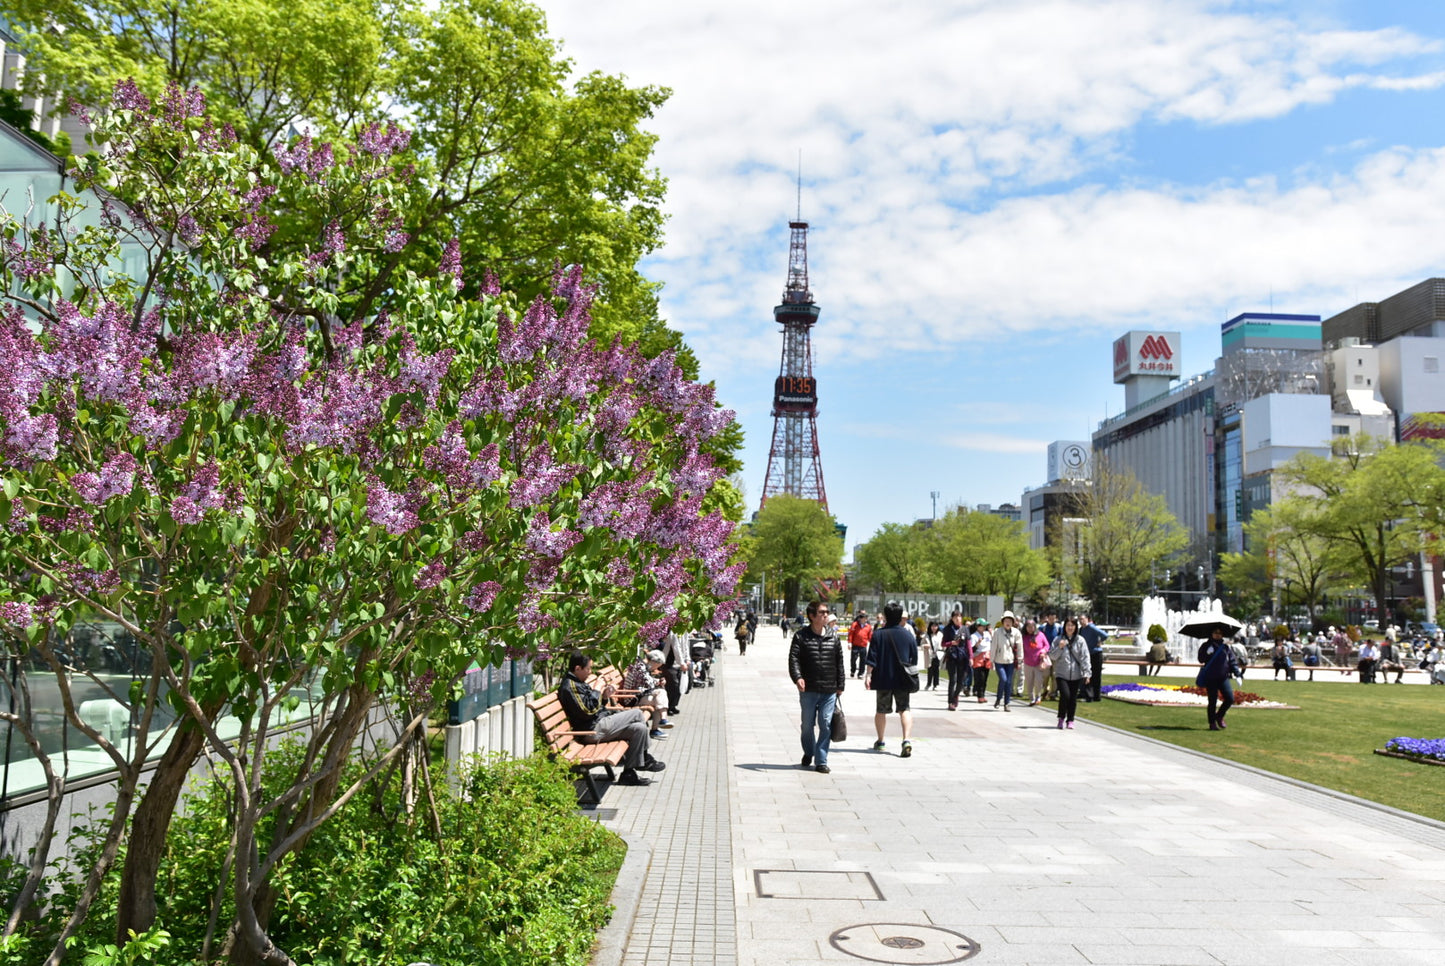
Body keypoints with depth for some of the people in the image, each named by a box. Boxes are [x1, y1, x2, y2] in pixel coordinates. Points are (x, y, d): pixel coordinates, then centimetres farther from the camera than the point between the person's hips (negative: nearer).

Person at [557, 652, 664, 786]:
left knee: (639, 728, 1)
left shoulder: (577, 683, 18)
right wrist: (596, 691, -11)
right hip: (594, 730, -11)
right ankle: (646, 759, 6)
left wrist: (604, 697, 4)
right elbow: (587, 711, -21)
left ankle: (628, 773, 3)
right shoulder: (570, 686, -15)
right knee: (637, 713, -8)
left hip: (600, 723, 11)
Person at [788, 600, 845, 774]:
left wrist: (840, 685, 10)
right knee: (808, 724, 11)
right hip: (808, 690, -1)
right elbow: (793, 658, -8)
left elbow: (839, 662, 12)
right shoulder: (801, 636, -1)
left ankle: (821, 761, 5)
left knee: (826, 725, -3)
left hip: (829, 690, 2)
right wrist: (797, 677, -24)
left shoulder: (833, 637, 7)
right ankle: (808, 752, 34)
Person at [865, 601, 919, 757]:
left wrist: (868, 675, -5)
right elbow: (914, 658, 7)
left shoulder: (878, 634, -7)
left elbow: (872, 658, -9)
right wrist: (912, 675, 20)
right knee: (904, 709, 5)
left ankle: (880, 742, 23)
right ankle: (906, 740, -15)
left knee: (881, 710, 13)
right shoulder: (908, 634, 0)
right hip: (902, 679, 1)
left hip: (883, 679, -1)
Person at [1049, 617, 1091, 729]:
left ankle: (1070, 720, 20)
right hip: (1061, 674, -1)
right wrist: (1059, 647, -14)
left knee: (1073, 698, 5)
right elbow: (1052, 656, 2)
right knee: (1065, 695, -15)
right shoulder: (1058, 639, 3)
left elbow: (1085, 657, -1)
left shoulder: (1080, 640, 2)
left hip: (1076, 675, 1)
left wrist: (1086, 673, -9)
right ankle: (1061, 718, 6)